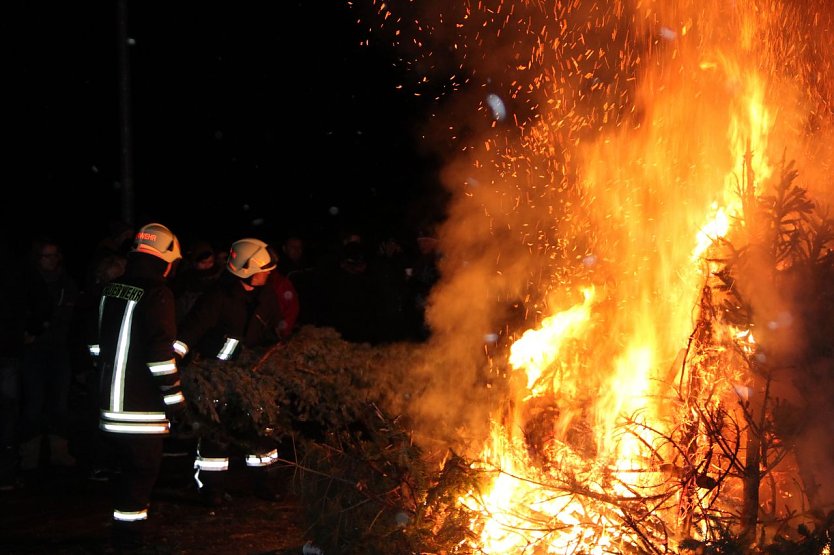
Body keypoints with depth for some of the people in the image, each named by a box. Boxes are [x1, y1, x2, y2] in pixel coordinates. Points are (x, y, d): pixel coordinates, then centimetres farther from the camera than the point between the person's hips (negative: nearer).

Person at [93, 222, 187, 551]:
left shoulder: (110, 290, 10)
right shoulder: (157, 295, -16)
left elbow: (98, 342, 19)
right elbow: (160, 354, -19)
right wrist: (174, 397, -12)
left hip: (111, 399, 8)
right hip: (142, 405, -8)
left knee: (126, 466, 19)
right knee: (142, 469, 0)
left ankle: (123, 532, 28)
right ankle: (129, 537, 2)